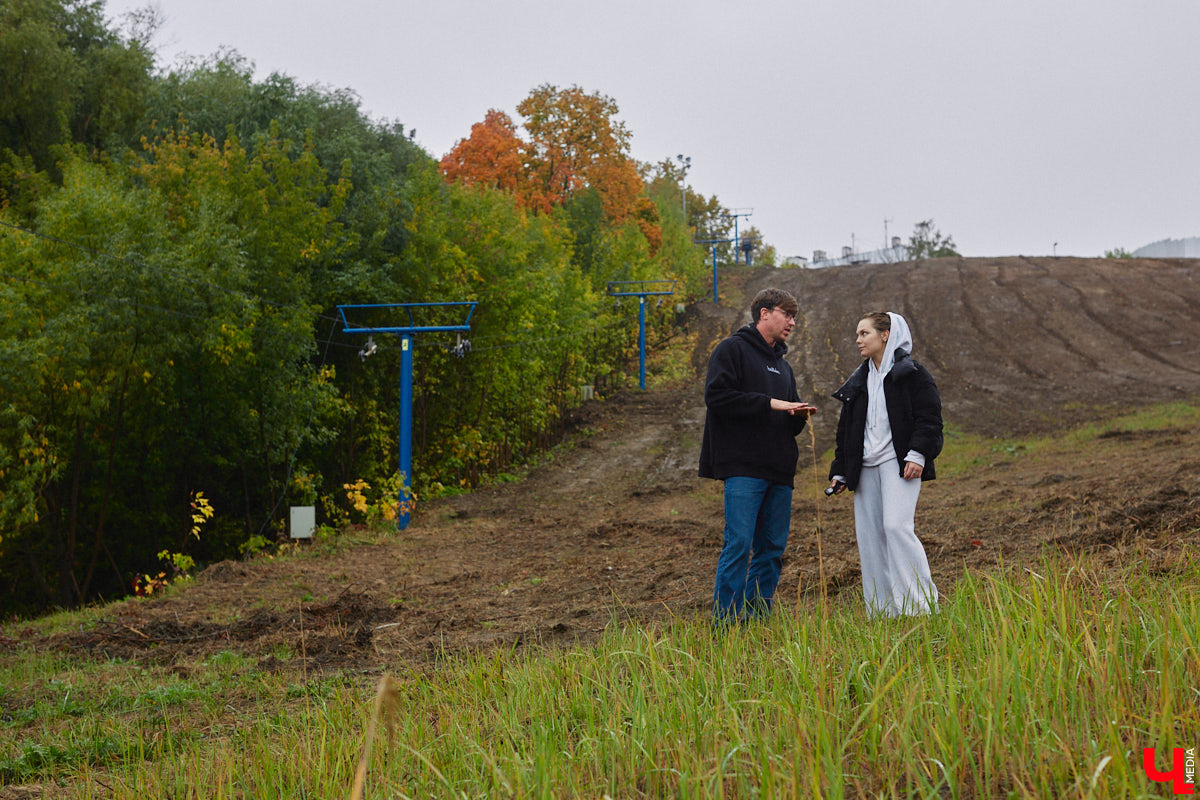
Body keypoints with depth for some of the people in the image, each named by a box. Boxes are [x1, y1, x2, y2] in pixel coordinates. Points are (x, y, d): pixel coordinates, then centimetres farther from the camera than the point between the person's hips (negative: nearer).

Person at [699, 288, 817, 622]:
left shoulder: (782, 365, 24)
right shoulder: (733, 349, 0)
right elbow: (717, 396, -15)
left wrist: (799, 415, 4)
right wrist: (770, 403, -15)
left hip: (779, 470, 8)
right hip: (744, 468, -8)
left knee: (772, 547, 6)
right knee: (739, 544, -12)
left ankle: (759, 617, 11)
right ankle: (725, 621, -10)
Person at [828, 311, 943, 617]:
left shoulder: (912, 374, 0)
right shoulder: (858, 382, 20)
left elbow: (929, 418, -6)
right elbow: (846, 429, 23)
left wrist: (917, 454, -18)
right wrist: (839, 471, 19)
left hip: (898, 463, -7)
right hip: (866, 468, 7)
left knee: (896, 526, -20)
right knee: (869, 535, 2)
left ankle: (920, 606, -16)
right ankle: (881, 614, 6)